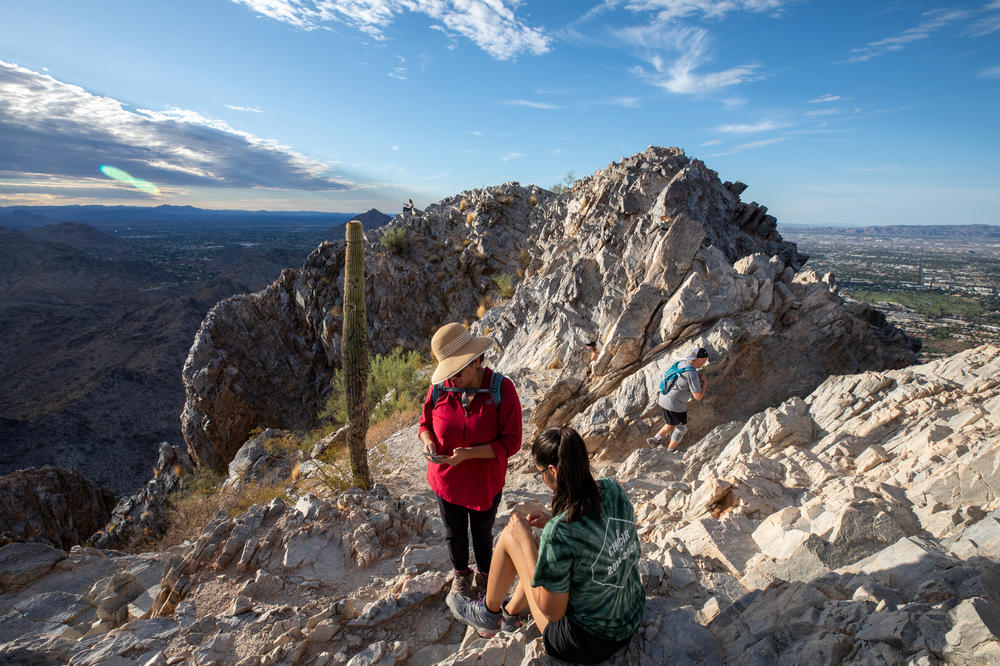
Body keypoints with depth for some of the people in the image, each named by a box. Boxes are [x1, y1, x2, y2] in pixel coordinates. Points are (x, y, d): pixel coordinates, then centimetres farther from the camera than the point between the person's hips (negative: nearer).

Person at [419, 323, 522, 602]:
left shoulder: (502, 389, -23)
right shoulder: (440, 388, -14)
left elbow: (511, 442, -21)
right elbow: (426, 422, 4)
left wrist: (469, 453, -30)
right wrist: (428, 442, -19)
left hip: (485, 482, -2)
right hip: (446, 481, 2)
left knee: (482, 533, 22)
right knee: (454, 532, 24)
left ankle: (484, 574, 53)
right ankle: (461, 574, 53)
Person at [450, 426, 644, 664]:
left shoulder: (558, 533, -31)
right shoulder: (613, 490, -11)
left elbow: (552, 611, -19)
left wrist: (525, 539, -16)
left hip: (590, 642, -7)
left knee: (508, 536, 0)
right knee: (540, 550, 21)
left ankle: (488, 612, 25)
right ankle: (509, 614, 40)